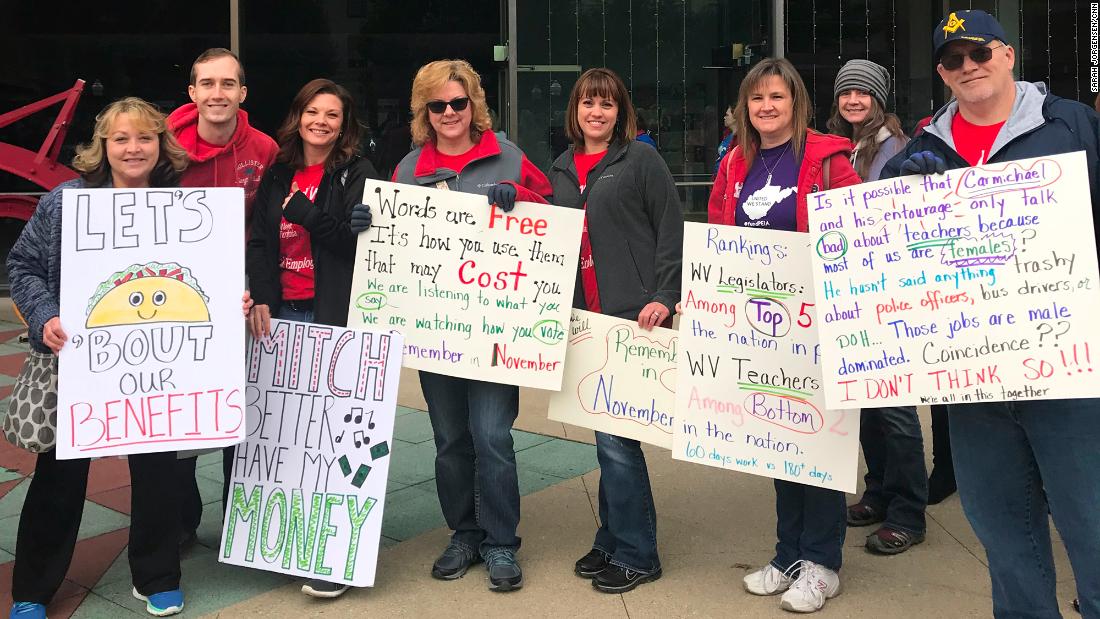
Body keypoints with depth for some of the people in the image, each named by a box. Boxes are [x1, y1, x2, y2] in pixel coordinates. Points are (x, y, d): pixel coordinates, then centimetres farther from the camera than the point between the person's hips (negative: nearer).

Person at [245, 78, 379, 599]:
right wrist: (260, 298, -3)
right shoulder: (277, 175, 15)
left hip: (335, 314, -5)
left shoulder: (357, 174, 1)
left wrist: (299, 209, -12)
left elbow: (358, 239, -11)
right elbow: (259, 241, 10)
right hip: (282, 313, 5)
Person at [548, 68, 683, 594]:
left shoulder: (641, 160, 0)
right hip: (583, 316, 6)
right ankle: (613, 540, 24)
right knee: (605, 428, 12)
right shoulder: (560, 171, 16)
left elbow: (671, 232, -6)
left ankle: (633, 554, 6)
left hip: (634, 315, -6)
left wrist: (663, 298, -14)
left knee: (615, 434, -7)